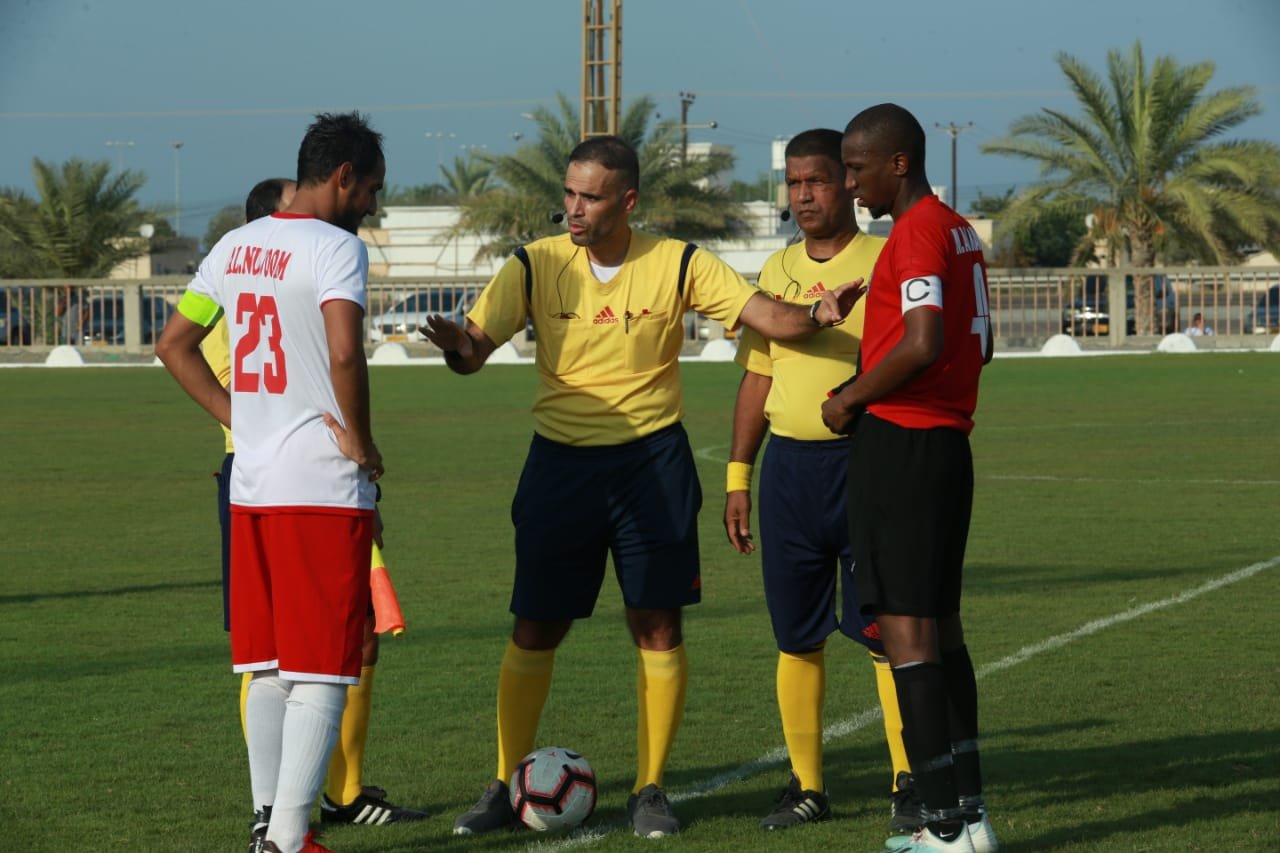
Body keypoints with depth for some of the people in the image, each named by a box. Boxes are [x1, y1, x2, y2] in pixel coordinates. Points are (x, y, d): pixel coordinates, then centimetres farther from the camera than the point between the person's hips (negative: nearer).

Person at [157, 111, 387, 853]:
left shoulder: (236, 248, 12)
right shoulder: (337, 248, -12)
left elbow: (175, 345, 20)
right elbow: (344, 354, -27)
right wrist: (361, 440, -12)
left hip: (253, 486, 8)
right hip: (325, 489, -7)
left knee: (269, 670, 14)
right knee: (322, 674, -4)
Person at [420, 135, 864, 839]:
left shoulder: (678, 265, -4)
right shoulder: (536, 265, -3)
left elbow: (766, 316, -9)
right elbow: (477, 346, -8)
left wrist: (816, 316, -31)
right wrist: (460, 347, -33)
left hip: (652, 463, 0)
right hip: (561, 462, 1)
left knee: (658, 627, -1)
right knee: (534, 630, 4)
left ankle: (649, 789, 11)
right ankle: (505, 787, 16)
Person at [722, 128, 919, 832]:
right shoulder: (777, 270, 14)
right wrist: (738, 475, 13)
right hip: (789, 464, 5)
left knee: (885, 633, -5)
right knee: (796, 636, 6)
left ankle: (907, 785, 2)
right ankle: (806, 786, 15)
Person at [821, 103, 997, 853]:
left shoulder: (916, 235, -14)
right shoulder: (962, 233, 16)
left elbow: (923, 344, -26)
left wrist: (852, 399, -13)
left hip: (898, 445, -10)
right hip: (951, 443, 10)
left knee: (905, 629, -7)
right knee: (941, 622, 13)